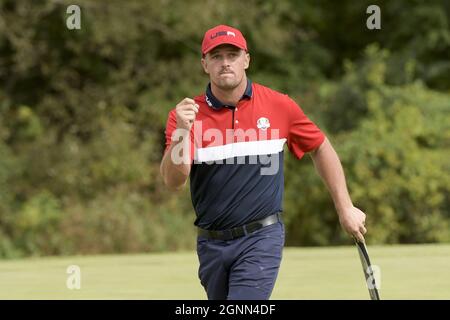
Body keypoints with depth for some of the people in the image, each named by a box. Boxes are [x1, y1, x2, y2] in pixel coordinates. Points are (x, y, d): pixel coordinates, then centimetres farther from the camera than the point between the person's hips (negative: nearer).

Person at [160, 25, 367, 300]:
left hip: (262, 239, -3)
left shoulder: (279, 106, -2)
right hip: (211, 244, 3)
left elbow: (321, 149, 12)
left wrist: (345, 208, 11)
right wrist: (182, 132, -31)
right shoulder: (187, 114, -3)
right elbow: (173, 181, -14)